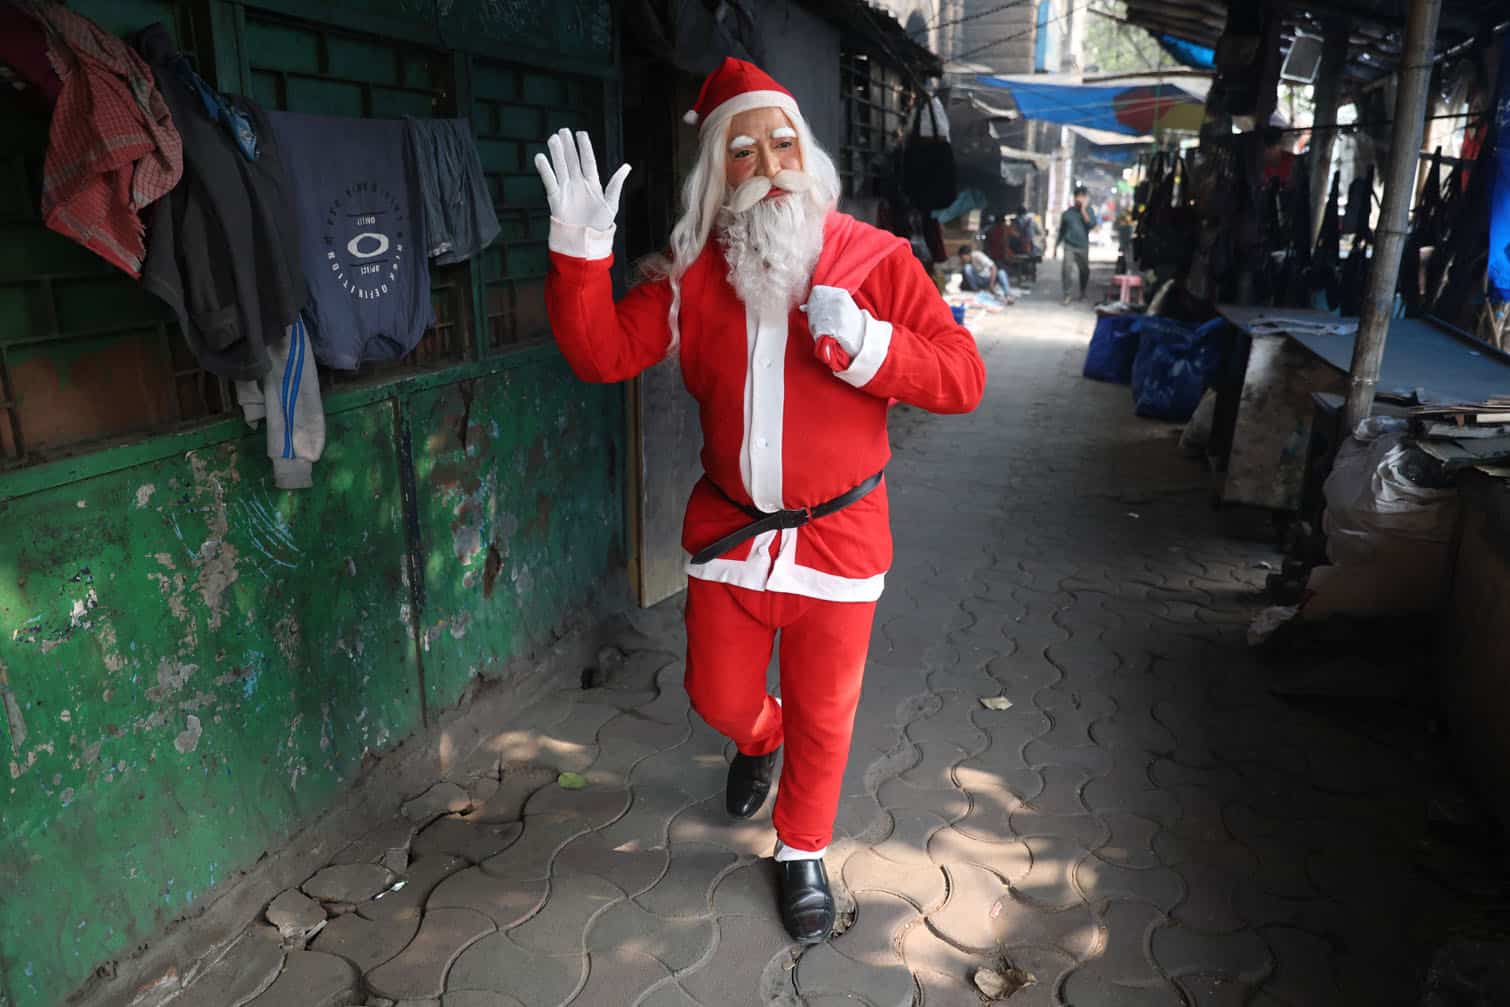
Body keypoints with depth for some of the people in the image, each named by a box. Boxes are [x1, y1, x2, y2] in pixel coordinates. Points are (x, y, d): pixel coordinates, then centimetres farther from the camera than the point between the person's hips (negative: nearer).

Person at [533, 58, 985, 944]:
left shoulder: (876, 259, -9)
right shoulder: (691, 272, -2)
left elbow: (964, 378, -11)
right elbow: (604, 356, -9)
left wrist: (868, 346, -27)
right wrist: (581, 252, -22)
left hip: (839, 537, -2)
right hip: (729, 531, 2)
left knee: (823, 717, 13)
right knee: (720, 698, 19)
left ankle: (803, 853, 41)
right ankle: (759, 742, 57)